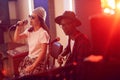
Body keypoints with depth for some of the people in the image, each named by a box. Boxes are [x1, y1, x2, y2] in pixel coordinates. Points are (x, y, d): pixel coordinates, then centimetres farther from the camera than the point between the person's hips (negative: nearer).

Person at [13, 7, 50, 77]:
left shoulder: (43, 33, -15)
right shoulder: (29, 31, 6)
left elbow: (43, 52, -18)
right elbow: (16, 39, 10)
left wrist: (33, 66, -22)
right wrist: (18, 28, -5)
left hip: (38, 61, -6)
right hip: (29, 58, 7)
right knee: (21, 75, -7)